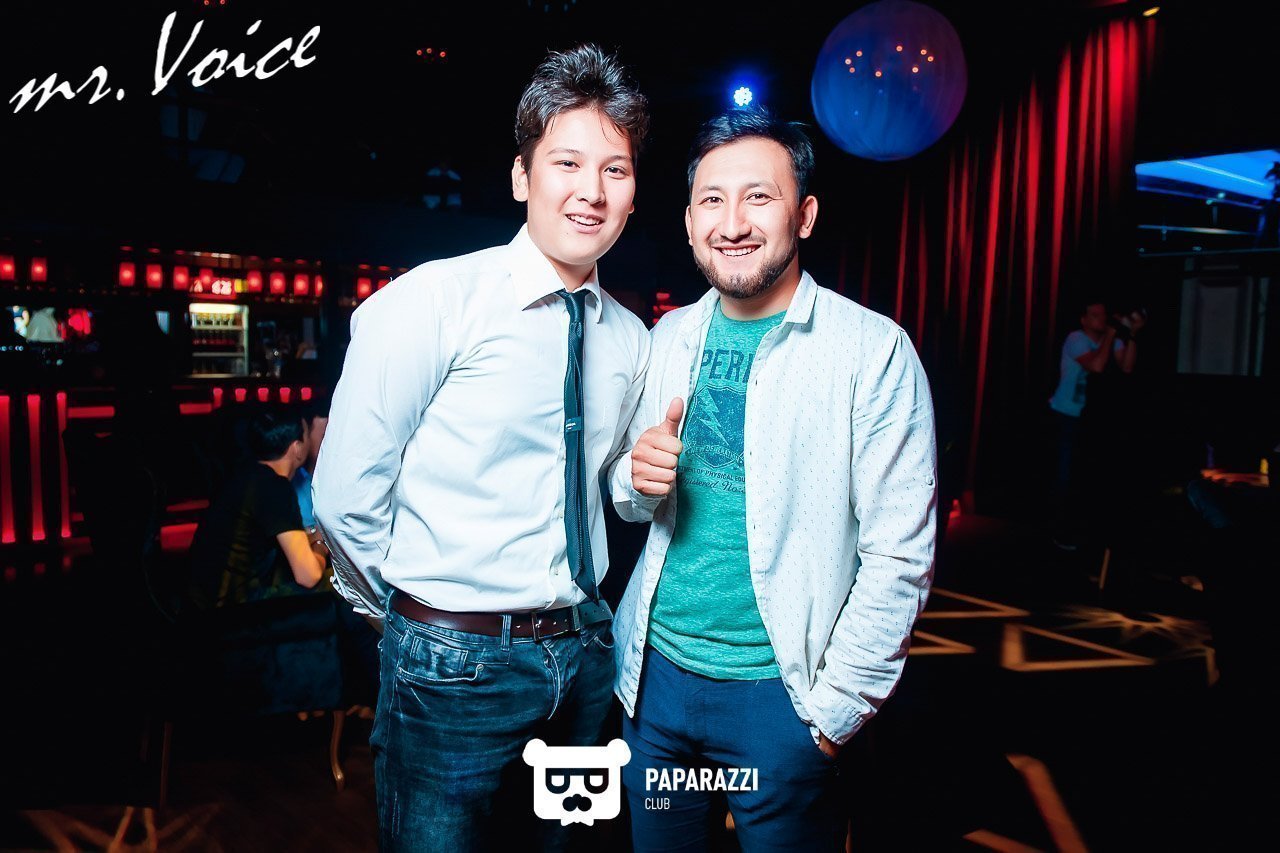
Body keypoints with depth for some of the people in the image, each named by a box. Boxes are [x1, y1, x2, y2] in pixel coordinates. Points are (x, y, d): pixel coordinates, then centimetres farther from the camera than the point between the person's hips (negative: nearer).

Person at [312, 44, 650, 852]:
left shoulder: (629, 338, 3)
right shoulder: (433, 301, -14)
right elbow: (346, 492, -12)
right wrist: (414, 617, -1)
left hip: (583, 654, 6)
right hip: (455, 663, -5)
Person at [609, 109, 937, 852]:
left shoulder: (873, 350, -12)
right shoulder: (672, 338, 4)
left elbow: (899, 556, -12)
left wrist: (837, 707, -11)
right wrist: (640, 479, -10)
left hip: (777, 690, -4)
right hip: (657, 671, 5)